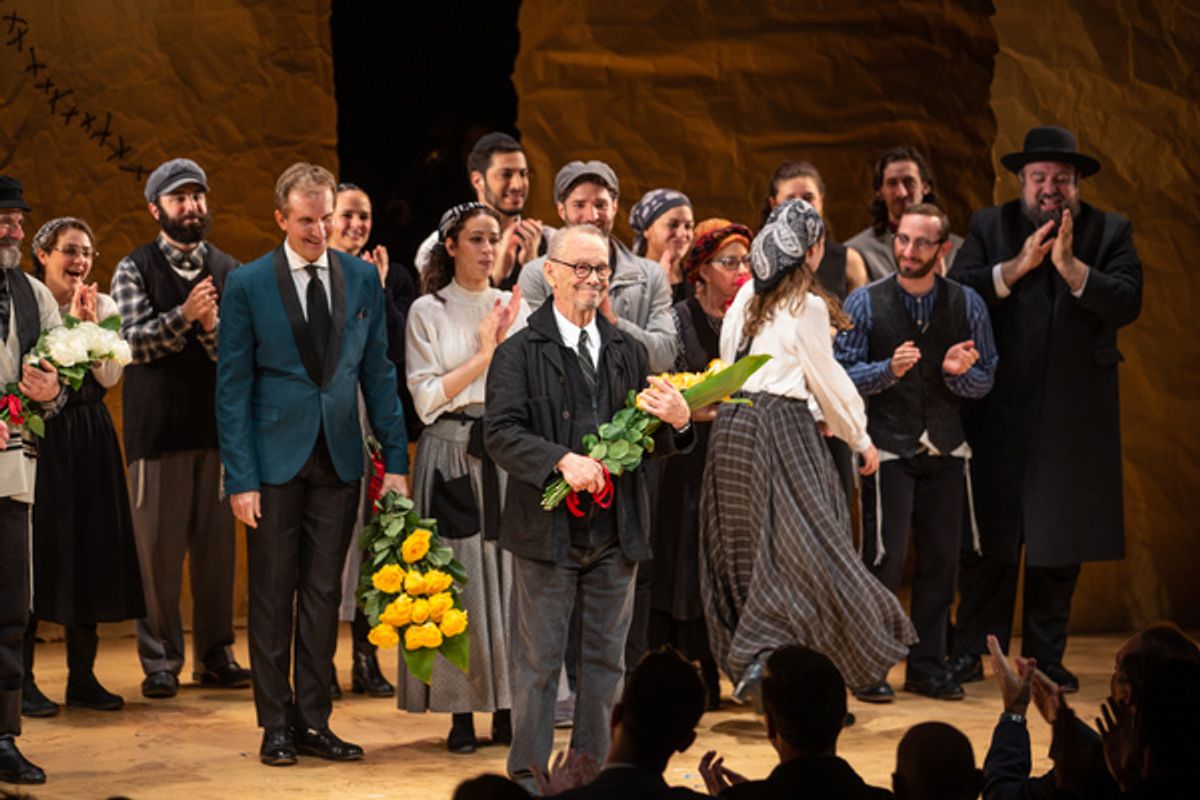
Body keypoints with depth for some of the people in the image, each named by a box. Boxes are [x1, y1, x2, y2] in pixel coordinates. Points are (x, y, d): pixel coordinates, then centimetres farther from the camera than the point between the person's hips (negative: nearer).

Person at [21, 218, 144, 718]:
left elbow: (109, 376, -1)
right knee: (39, 546, -3)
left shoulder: (104, 306, 8)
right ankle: (23, 680, 4)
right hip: (39, 434, -4)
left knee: (91, 549, 5)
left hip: (90, 438, 4)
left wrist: (90, 325, -11)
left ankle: (82, 676, 14)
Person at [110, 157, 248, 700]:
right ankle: (160, 661, 6)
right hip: (157, 426, -3)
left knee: (217, 544, 6)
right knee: (159, 547, -1)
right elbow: (135, 341, -10)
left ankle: (215, 655, 15)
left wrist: (211, 324, -18)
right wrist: (183, 315, -24)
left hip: (218, 425, 3)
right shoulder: (135, 269, 2)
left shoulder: (228, 271, 9)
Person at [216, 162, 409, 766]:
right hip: (275, 460, -3)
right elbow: (233, 387, -4)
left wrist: (395, 458, 4)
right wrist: (240, 478, -10)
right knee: (273, 596, 4)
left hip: (339, 460, 3)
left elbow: (378, 372, 9)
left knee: (322, 594, 7)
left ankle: (314, 722, 15)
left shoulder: (362, 278, 5)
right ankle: (277, 726, 12)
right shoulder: (248, 285, -4)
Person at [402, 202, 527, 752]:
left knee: (508, 573, 0)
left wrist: (505, 345, -6)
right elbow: (426, 399, -5)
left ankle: (507, 707, 6)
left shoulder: (516, 308, 12)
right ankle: (461, 712, 1)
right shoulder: (428, 311, 2)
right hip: (452, 454, -3)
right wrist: (486, 354, -6)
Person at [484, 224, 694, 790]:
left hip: (616, 530, 4)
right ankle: (527, 773, 12)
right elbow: (500, 433, -11)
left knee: (605, 657, 11)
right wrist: (562, 460, -24)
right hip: (547, 528, -4)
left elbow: (655, 443, 12)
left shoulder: (629, 352, 12)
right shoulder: (519, 352, -2)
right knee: (538, 659, 3)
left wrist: (677, 421, -11)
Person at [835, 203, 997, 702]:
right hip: (888, 448, -3)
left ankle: (927, 668, 17)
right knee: (886, 554, -10)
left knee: (941, 558, 6)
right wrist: (890, 369, -21)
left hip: (945, 449, 3)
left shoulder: (967, 304, 3)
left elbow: (984, 379, 5)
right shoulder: (865, 303, -3)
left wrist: (957, 372, -16)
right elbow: (842, 374, -5)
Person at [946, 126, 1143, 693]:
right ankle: (972, 651, 10)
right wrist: (1017, 266, -18)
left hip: (1074, 413, 1)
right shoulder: (990, 227, 5)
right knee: (988, 537, 3)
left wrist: (1071, 266, -20)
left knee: (1059, 541, 5)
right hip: (998, 408, -1)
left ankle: (1046, 656, 14)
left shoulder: (1110, 232, 5)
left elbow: (1127, 304, -9)